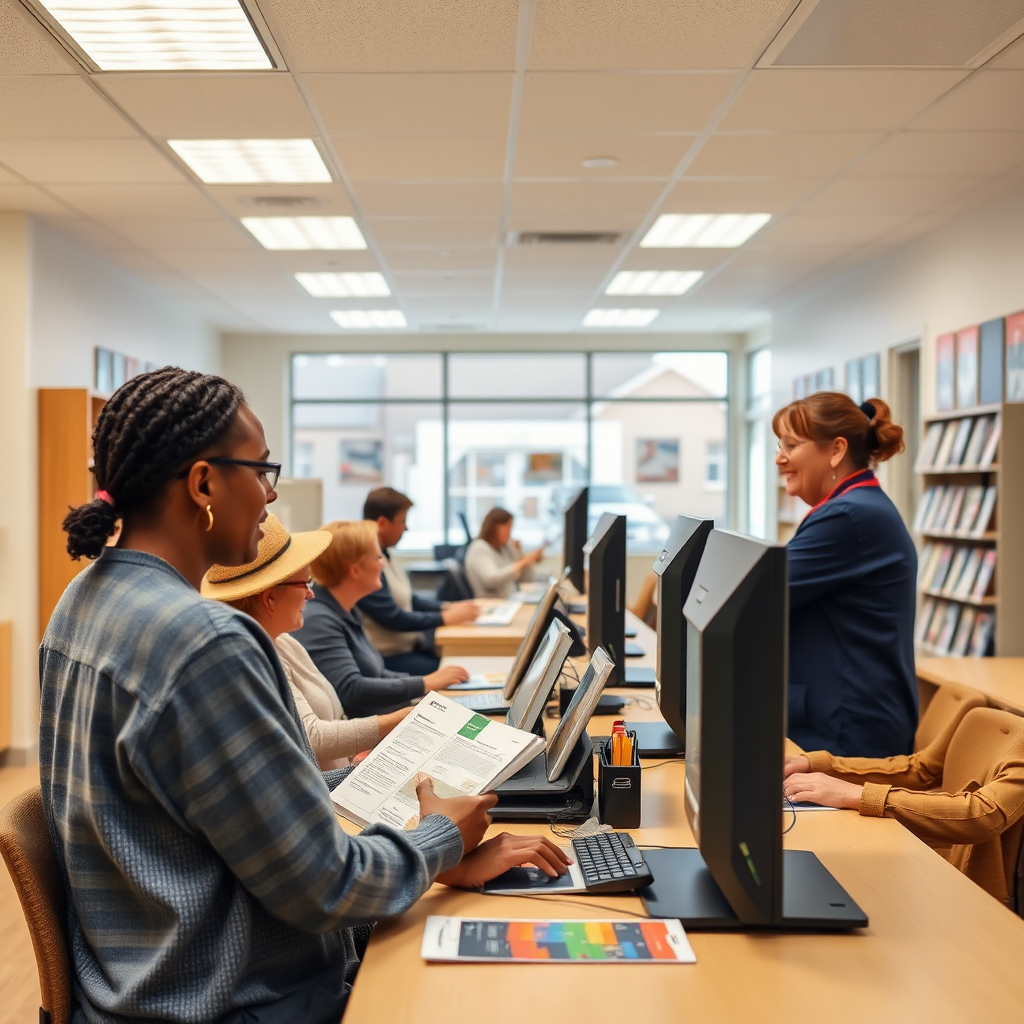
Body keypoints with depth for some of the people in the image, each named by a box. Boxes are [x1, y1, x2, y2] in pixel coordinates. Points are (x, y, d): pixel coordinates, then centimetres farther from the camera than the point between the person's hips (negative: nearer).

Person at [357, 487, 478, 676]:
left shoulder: (385, 555, 9)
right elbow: (392, 618, -21)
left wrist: (448, 607, 7)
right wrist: (445, 618, -12)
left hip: (410, 645, 10)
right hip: (388, 657, -10)